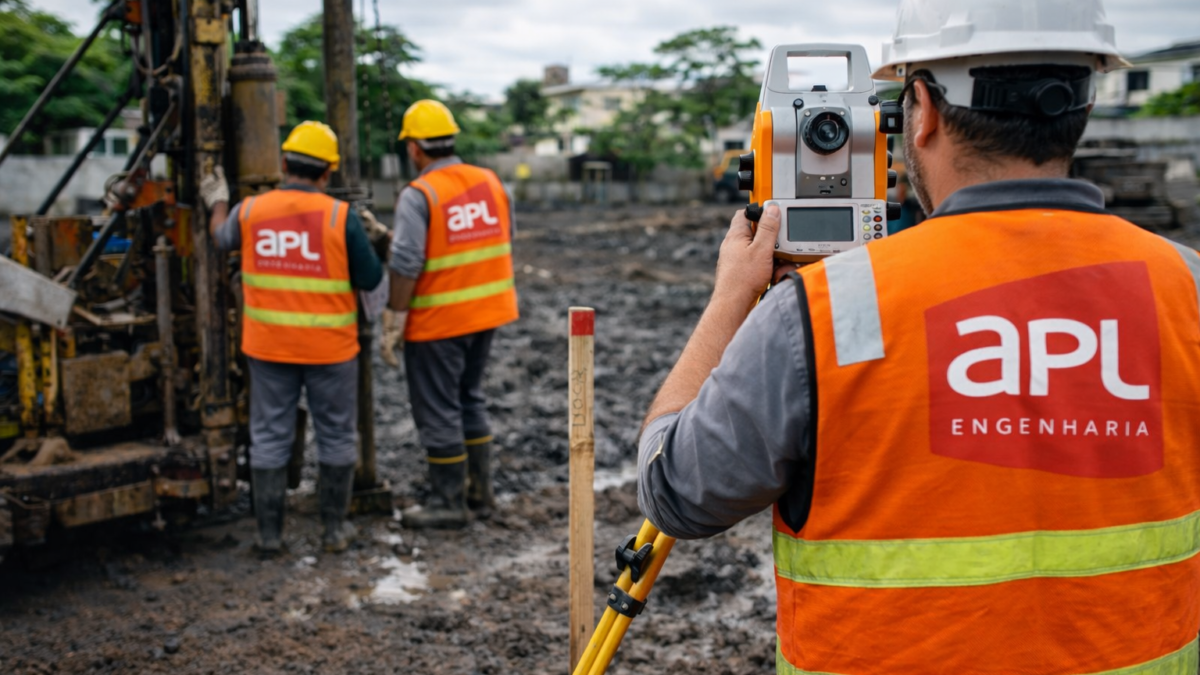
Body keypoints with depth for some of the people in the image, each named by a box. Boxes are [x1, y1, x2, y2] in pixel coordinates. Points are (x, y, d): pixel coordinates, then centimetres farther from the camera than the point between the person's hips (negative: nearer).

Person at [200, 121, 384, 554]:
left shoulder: (249, 211, -2)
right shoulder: (341, 217, -12)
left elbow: (222, 238, 20)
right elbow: (370, 280, -9)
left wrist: (218, 203, 39)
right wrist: (367, 241, 10)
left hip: (268, 346, 3)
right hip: (329, 348, -2)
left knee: (269, 437, 12)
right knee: (336, 436, 12)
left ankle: (269, 532, 16)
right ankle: (335, 529, 19)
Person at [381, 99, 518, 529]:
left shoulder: (418, 196, -17)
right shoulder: (490, 182, 3)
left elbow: (406, 265, -20)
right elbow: (505, 244, 11)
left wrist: (394, 324, -14)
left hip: (437, 320, -7)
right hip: (486, 314, 7)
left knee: (438, 410, 5)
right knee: (469, 399, 21)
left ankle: (449, 504, 14)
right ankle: (480, 492, 27)